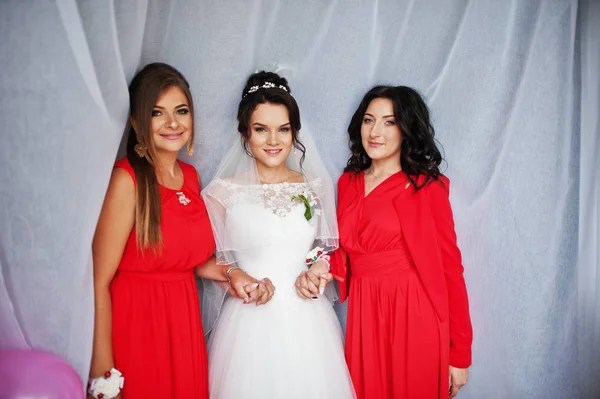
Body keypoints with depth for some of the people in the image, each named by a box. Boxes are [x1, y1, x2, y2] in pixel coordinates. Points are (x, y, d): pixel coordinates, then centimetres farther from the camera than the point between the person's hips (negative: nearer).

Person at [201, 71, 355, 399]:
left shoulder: (315, 187, 4)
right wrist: (236, 276, -15)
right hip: (250, 321, -2)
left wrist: (319, 267, -5)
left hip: (308, 320, 3)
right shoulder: (222, 192, -3)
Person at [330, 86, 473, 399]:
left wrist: (459, 354, -8)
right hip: (363, 317, 4)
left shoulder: (426, 187, -6)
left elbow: (449, 267, -7)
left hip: (413, 318, -4)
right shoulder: (348, 182, 9)